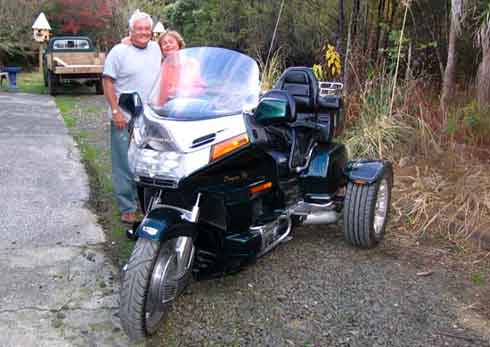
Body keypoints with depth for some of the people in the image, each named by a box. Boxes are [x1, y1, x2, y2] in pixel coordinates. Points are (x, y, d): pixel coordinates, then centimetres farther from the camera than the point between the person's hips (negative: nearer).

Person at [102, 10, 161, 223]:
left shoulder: (155, 49, 11)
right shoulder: (119, 51, -5)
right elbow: (108, 82, -7)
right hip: (124, 119, -5)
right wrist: (116, 111, -15)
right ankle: (127, 208, 8)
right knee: (125, 166, -2)